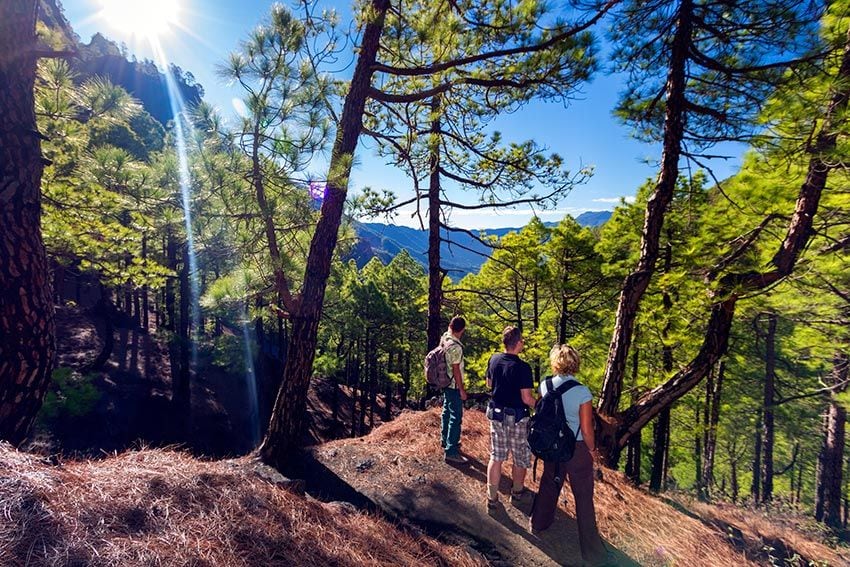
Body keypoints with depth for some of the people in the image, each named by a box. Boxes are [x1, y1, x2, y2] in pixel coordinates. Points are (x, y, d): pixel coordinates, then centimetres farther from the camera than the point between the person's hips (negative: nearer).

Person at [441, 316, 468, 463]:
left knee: (447, 411, 24)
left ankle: (445, 439, 40)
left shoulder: (444, 337, -3)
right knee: (456, 417, -3)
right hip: (454, 386, -10)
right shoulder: (455, 347, -27)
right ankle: (451, 451, 1)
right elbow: (456, 370, -23)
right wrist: (462, 390, -17)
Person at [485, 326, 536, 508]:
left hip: (496, 414, 5)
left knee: (496, 457, 15)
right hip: (516, 417, -5)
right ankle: (517, 491, 38)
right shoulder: (522, 367, -23)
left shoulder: (494, 359, -4)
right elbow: (527, 398, -20)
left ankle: (492, 497, 22)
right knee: (521, 458, 19)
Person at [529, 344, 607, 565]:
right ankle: (591, 549, 25)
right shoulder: (582, 392, -25)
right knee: (583, 496, 11)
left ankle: (538, 522, 46)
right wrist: (592, 450, 2)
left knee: (549, 482, 25)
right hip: (577, 447, -4)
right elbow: (586, 429, -17)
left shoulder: (545, 385, -13)